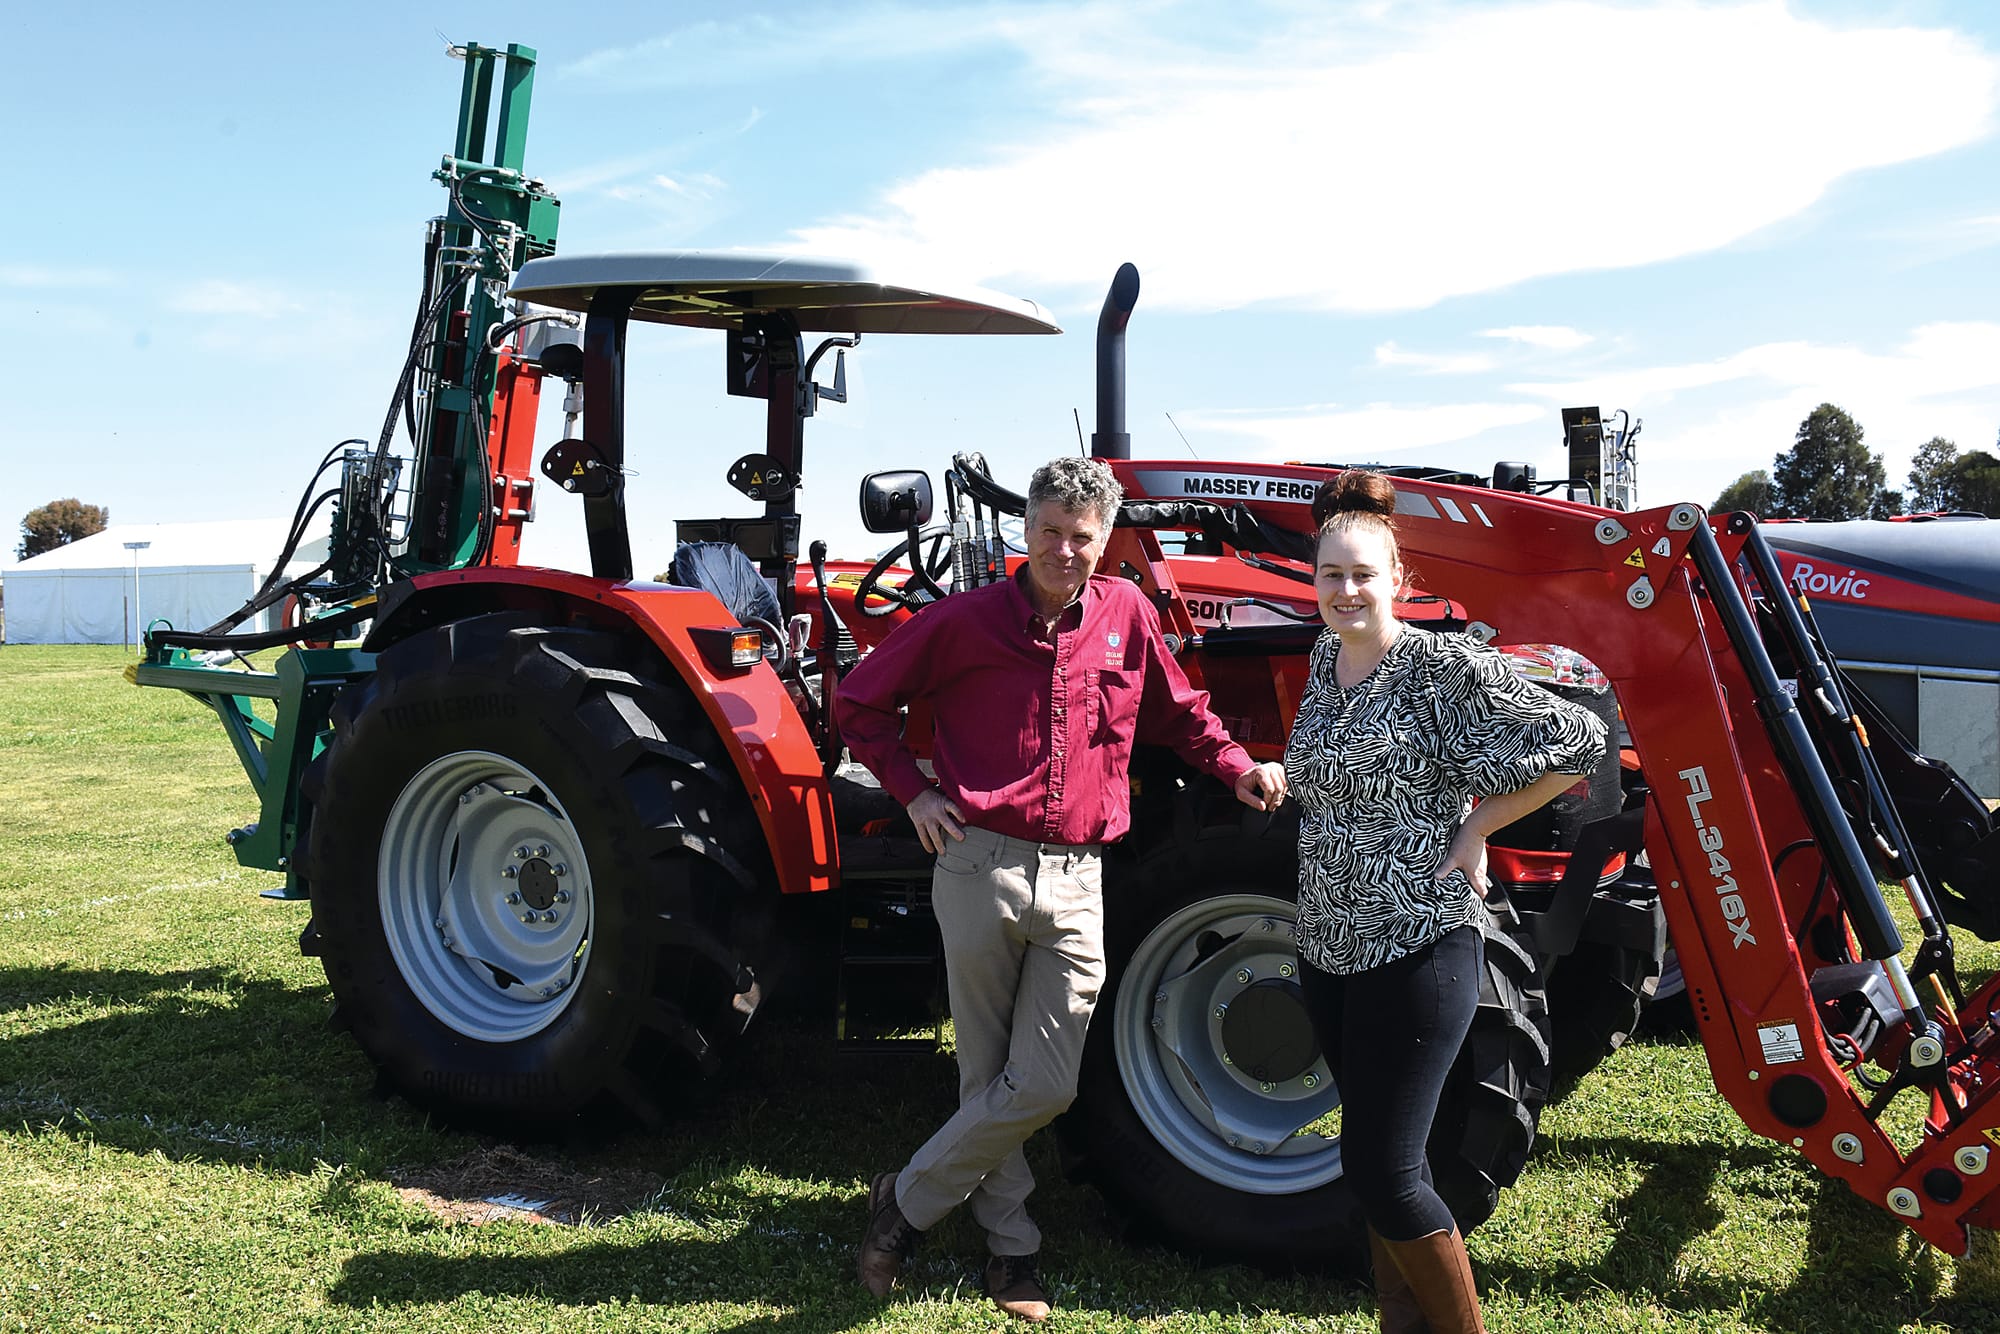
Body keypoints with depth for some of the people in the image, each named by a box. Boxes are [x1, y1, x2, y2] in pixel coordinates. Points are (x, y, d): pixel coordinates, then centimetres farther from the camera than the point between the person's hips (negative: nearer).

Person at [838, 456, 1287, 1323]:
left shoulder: (1125, 614, 7)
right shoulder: (965, 619, -1)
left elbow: (1177, 712, 23)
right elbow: (860, 701, 9)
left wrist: (1238, 768, 8)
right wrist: (912, 791, 0)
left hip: (1075, 878, 2)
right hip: (979, 868, -2)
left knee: (1043, 1086, -2)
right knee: (991, 1077, 8)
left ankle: (908, 1203, 17)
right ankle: (1011, 1246, 26)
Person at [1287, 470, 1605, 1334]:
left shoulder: (1446, 666, -12)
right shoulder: (1324, 663, 8)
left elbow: (1577, 745, -13)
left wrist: (1474, 827, -10)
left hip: (1418, 948, -7)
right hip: (1330, 947, 7)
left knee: (1379, 1167, -5)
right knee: (1374, 1160, 15)